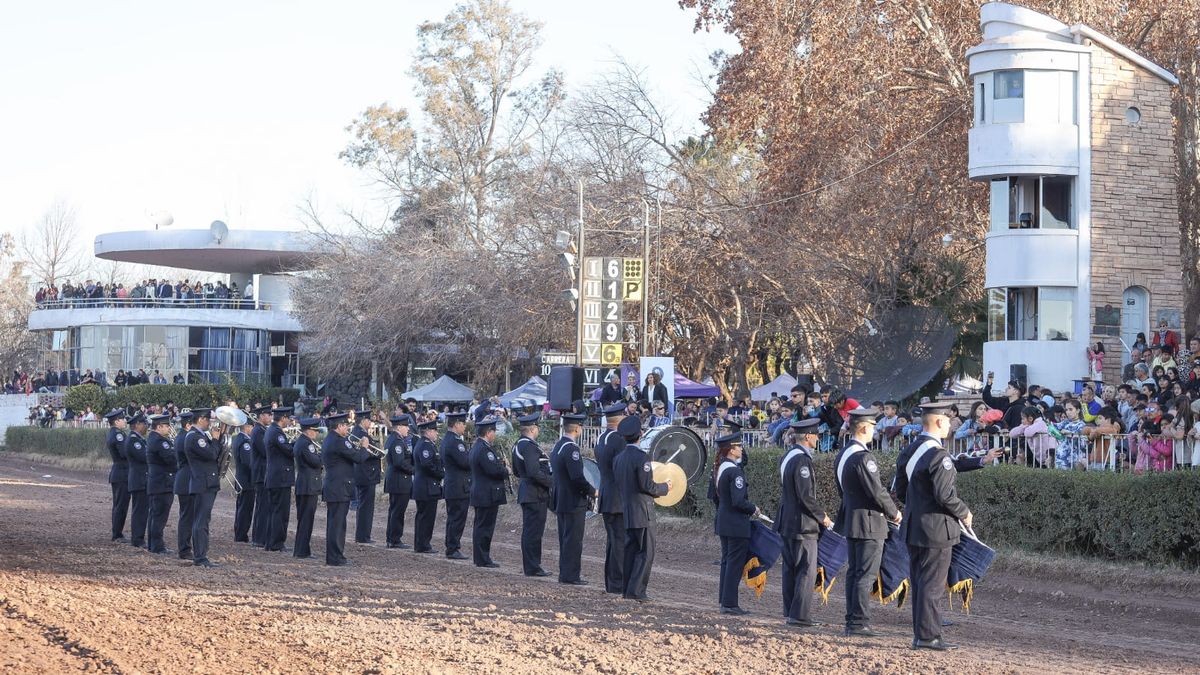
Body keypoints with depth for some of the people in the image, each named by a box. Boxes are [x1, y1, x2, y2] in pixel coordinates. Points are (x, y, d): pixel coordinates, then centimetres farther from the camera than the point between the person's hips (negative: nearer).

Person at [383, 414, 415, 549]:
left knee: (394, 511, 15)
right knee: (398, 511, -5)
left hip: (392, 480, 11)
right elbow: (400, 462, -25)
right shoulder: (397, 442, -18)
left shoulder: (391, 439, 14)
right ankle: (395, 540, -1)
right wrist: (413, 470, -14)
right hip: (400, 481, -11)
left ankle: (391, 539, 21)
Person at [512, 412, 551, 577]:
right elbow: (534, 472, -26)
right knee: (534, 531, -6)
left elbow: (516, 472, 22)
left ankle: (531, 566, 21)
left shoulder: (519, 445, 14)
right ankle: (532, 568, -3)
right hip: (536, 495, -11)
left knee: (530, 531, 15)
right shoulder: (529, 446, -18)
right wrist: (552, 483, -16)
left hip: (525, 493, 11)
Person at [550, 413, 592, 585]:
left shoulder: (557, 446, 11)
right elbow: (577, 477, -24)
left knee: (565, 538, 15)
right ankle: (570, 575, -4)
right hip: (574, 503, -10)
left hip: (561, 502, 10)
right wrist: (592, 492, -11)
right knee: (574, 540, -5)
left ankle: (564, 573, 20)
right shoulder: (571, 448, -19)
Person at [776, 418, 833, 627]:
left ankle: (790, 611, 19)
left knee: (790, 569, 14)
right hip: (802, 524, -10)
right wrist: (821, 516, -9)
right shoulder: (802, 460, -19)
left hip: (786, 522, 10)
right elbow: (806, 496, -22)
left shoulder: (787, 457, 12)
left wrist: (818, 512, 19)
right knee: (807, 570, -6)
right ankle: (800, 615, -8)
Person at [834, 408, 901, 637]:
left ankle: (852, 621, 16)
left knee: (853, 573, 12)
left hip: (850, 521, 9)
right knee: (866, 574, -7)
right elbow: (876, 491, -20)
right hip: (869, 522, -9)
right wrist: (893, 512, -5)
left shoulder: (842, 455, 10)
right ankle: (859, 622, -7)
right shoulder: (863, 457, -19)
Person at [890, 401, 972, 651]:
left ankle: (919, 633, 19)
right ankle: (928, 636, -3)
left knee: (918, 582, 13)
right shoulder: (938, 455, -19)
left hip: (913, 528, 9)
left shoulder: (908, 452, 9)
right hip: (937, 528, -9)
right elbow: (945, 494, -23)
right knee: (932, 584, -4)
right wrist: (963, 513, -7)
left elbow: (900, 488, 15)